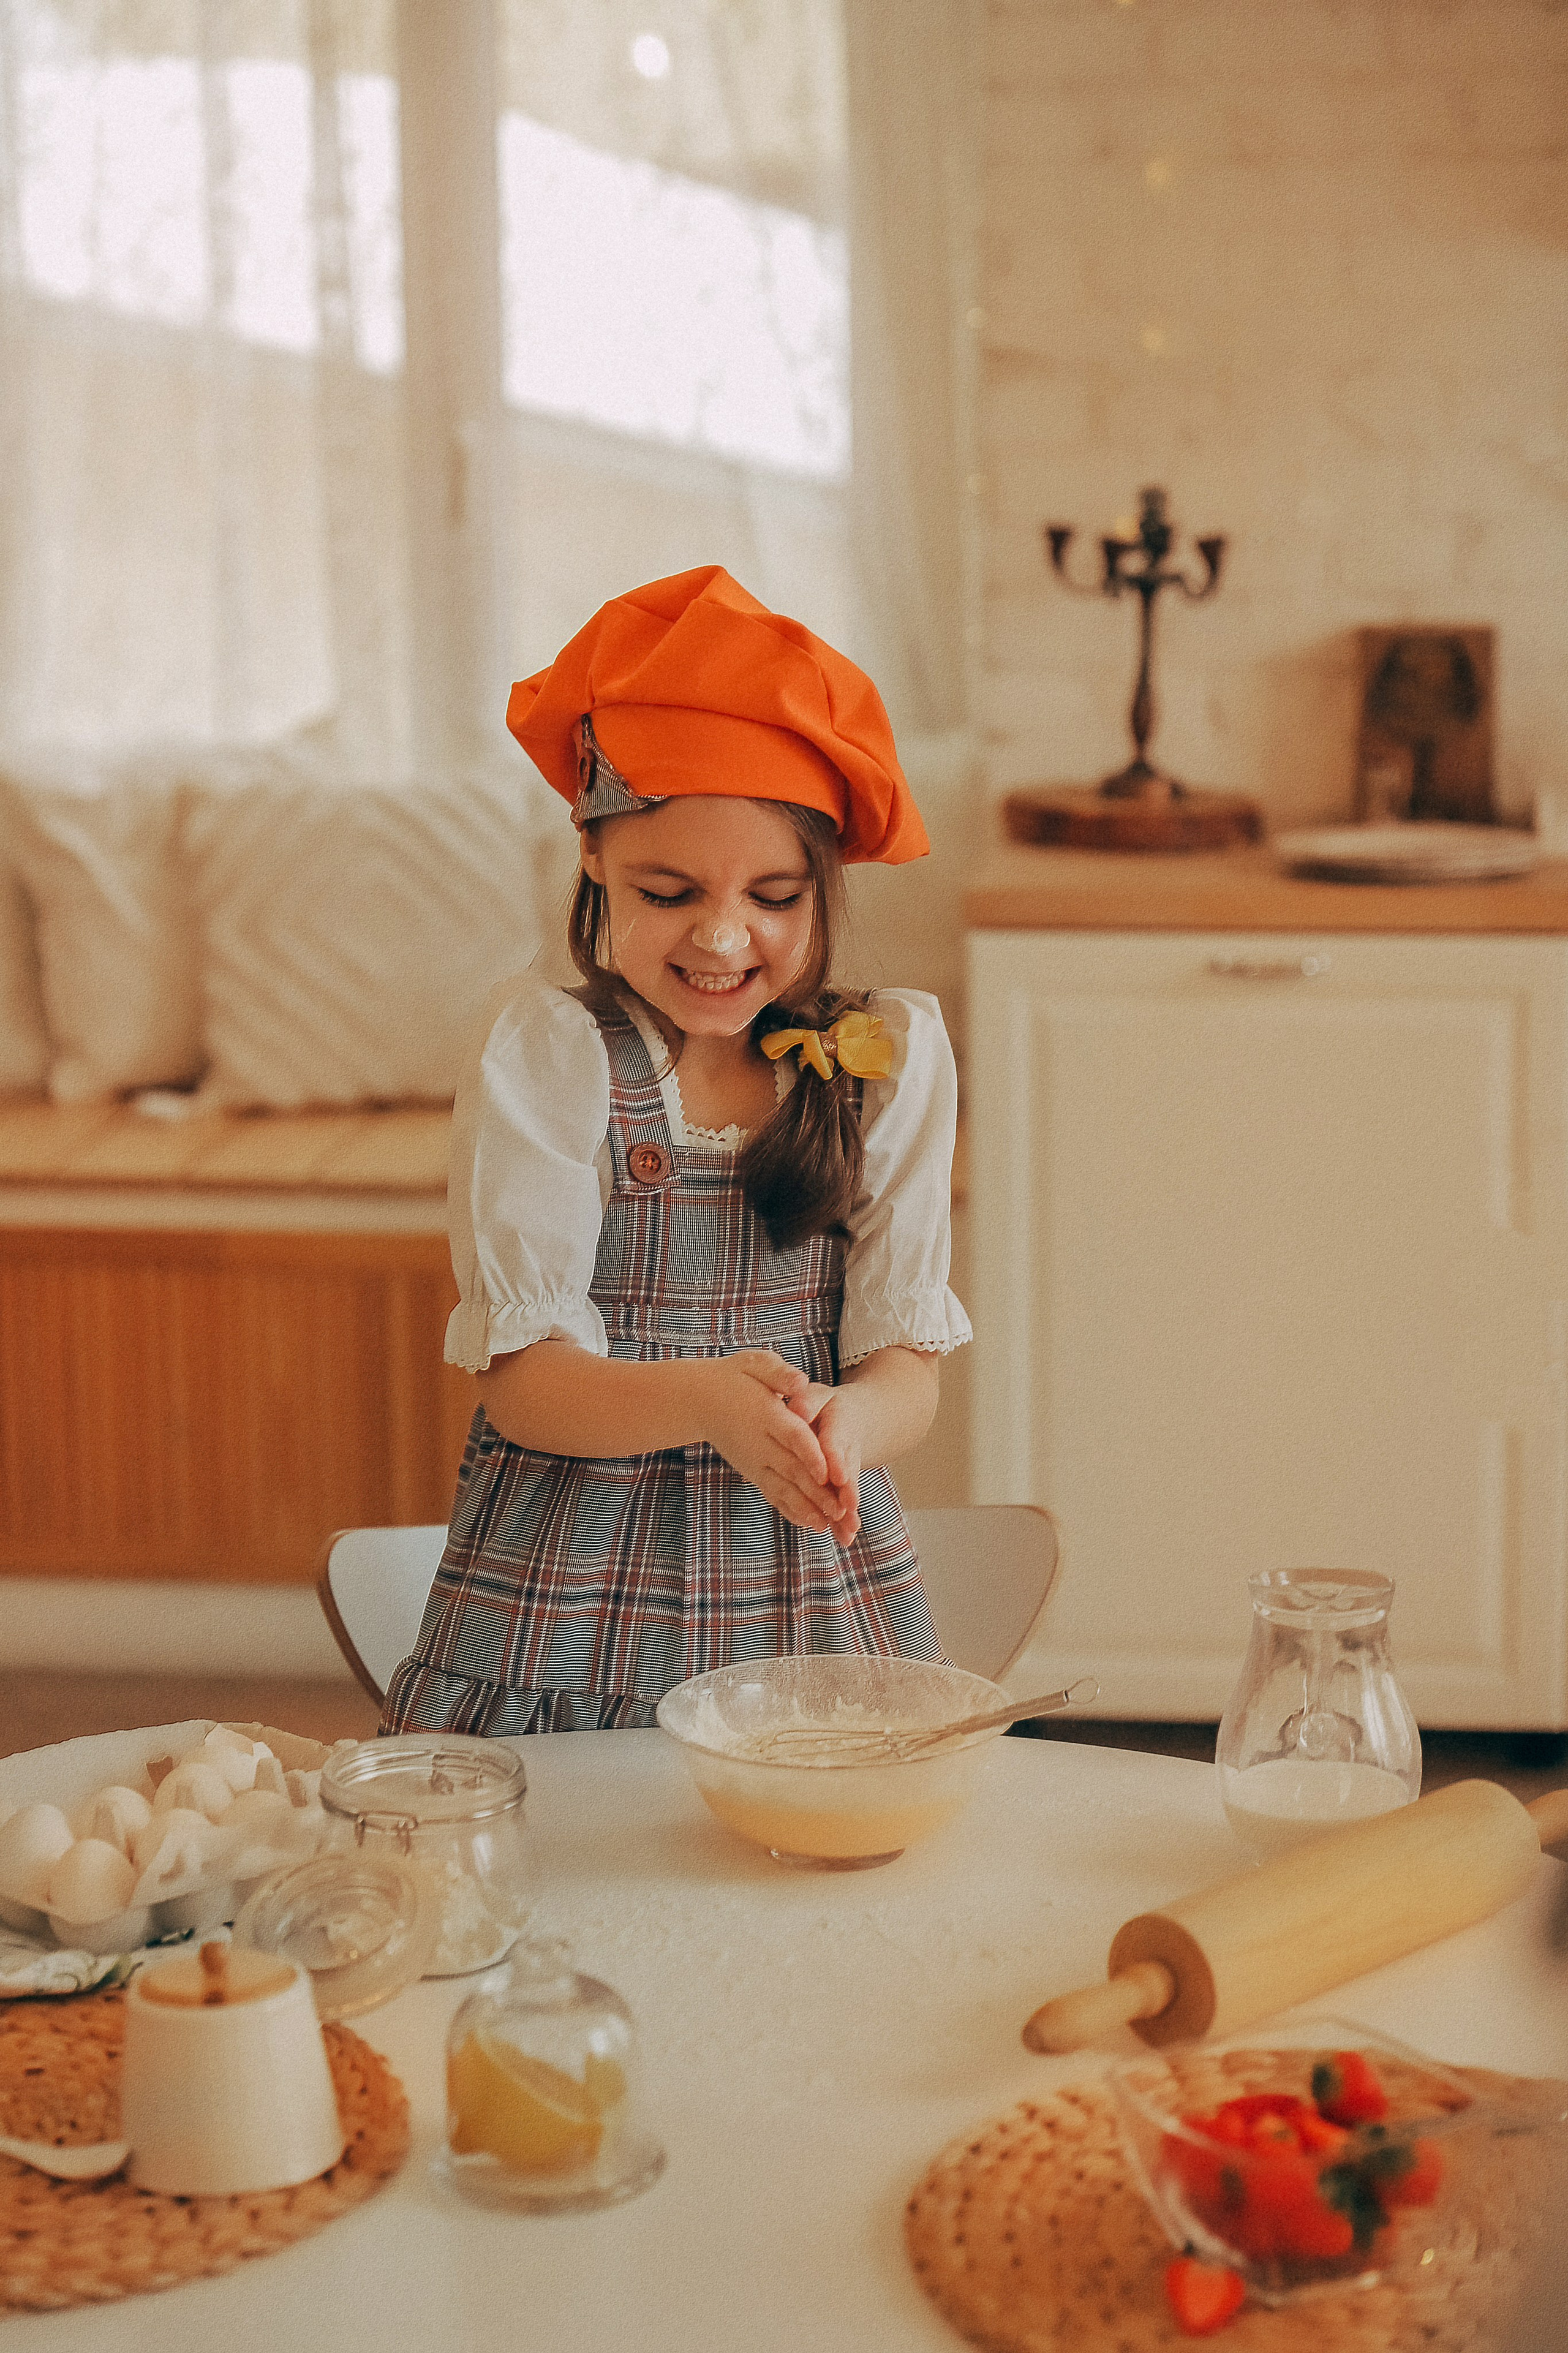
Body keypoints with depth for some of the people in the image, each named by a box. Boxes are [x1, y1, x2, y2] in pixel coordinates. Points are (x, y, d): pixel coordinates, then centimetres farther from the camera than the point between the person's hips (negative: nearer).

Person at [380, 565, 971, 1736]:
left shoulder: (891, 1052, 5)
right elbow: (519, 1375, -8)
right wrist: (707, 1401, -28)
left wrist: (845, 1421, -24)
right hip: (560, 1601, -2)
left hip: (819, 1594, 2)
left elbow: (908, 1364, 0)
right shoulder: (543, 1047, -2)